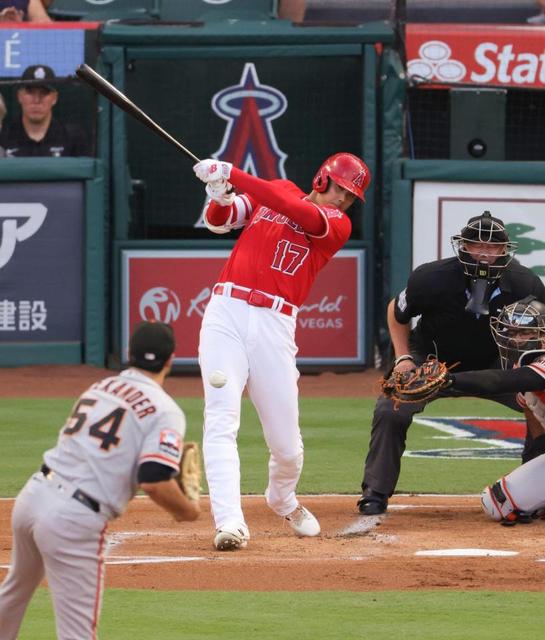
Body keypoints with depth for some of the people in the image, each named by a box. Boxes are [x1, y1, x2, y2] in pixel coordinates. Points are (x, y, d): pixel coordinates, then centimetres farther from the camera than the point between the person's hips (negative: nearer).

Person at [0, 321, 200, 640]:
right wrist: (188, 510, 2)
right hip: (76, 520, -7)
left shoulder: (99, 387, 16)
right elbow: (155, 483, -18)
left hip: (33, 494, 7)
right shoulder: (164, 411, -6)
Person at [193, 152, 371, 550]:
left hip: (274, 326, 0)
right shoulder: (277, 191, 16)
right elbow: (220, 222, 9)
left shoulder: (339, 225, 6)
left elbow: (297, 212, -12)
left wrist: (233, 175, -19)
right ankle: (229, 522, -20)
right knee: (221, 420, -15)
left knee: (286, 442, 3)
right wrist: (221, 197, -15)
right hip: (226, 312, 0)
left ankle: (283, 500, 35)